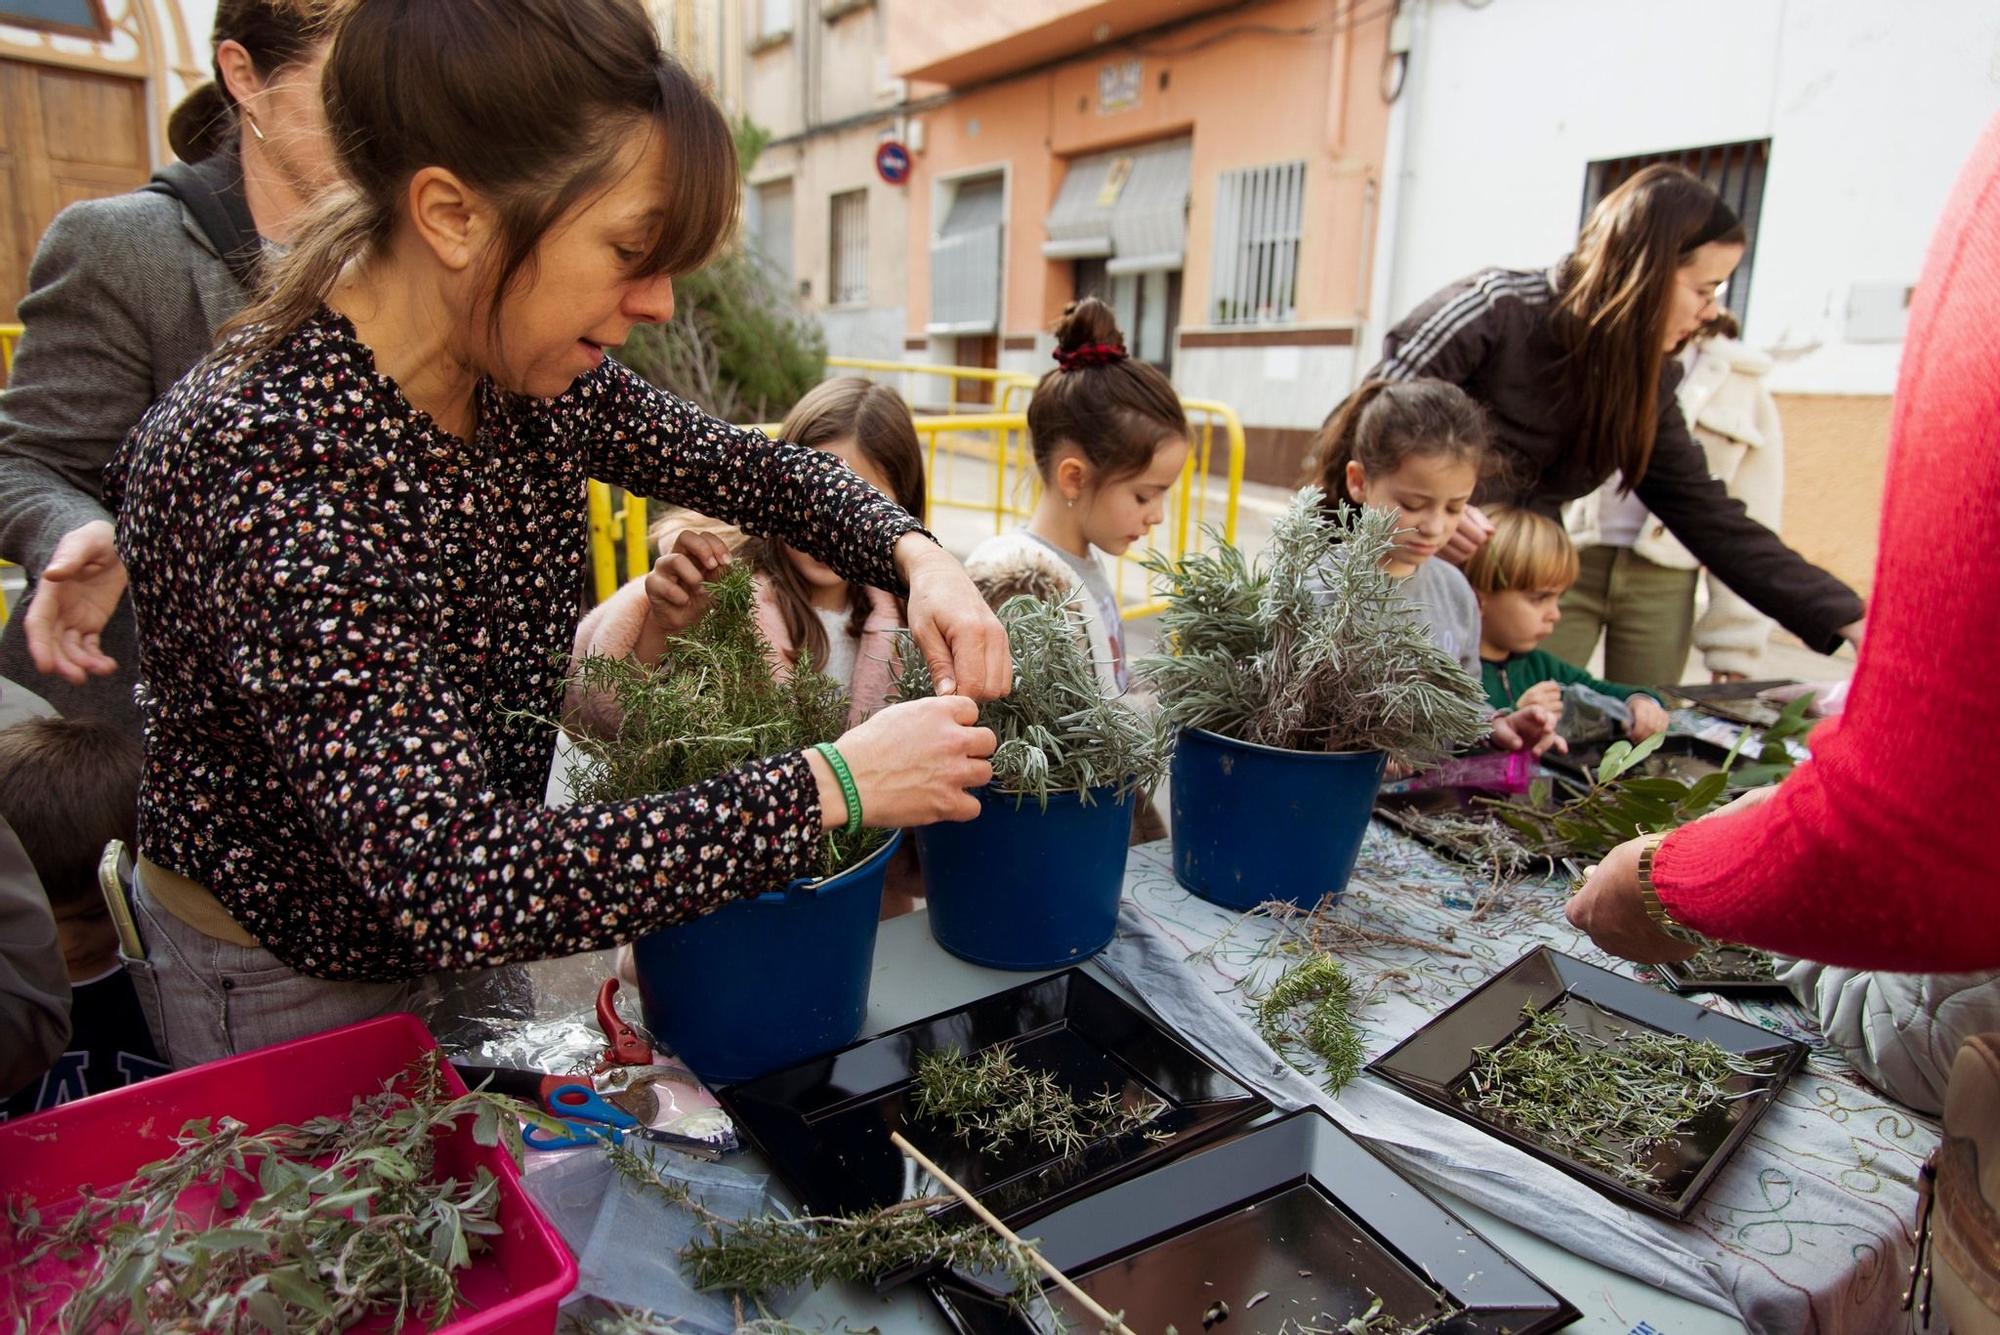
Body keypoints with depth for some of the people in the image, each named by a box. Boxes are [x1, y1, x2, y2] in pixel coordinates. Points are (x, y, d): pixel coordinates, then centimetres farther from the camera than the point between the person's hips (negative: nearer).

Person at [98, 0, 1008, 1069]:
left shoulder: (530, 379, -14)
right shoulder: (263, 463, -35)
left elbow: (762, 469, 0)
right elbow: (457, 884, -41)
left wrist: (917, 560, -19)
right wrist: (837, 783, -38)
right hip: (287, 986, -6)